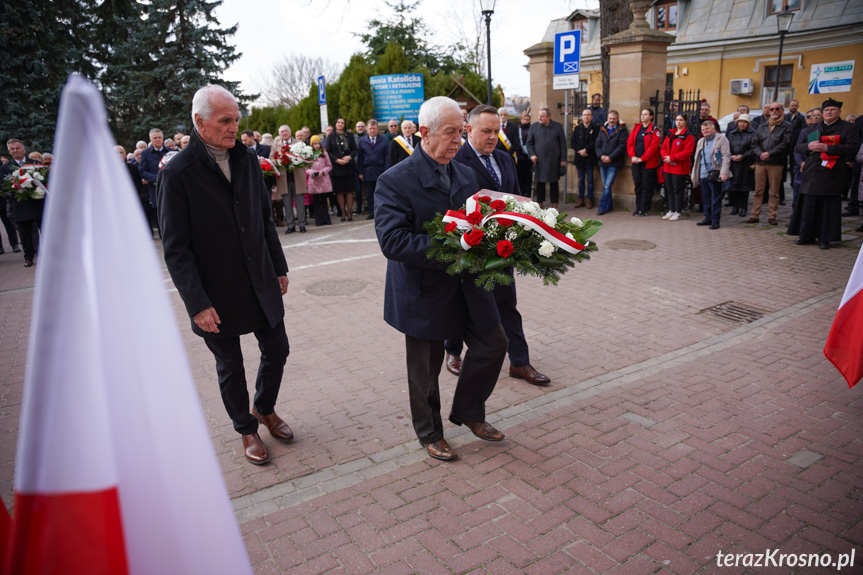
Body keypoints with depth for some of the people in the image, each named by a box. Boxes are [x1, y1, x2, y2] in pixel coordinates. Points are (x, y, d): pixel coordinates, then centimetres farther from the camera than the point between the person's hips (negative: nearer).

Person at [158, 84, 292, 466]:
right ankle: (246, 429, 35)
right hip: (217, 295, -4)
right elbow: (176, 249, -14)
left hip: (261, 284, 5)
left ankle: (265, 409, 41)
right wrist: (198, 304, -18)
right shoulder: (177, 174, -14)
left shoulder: (247, 160, 2)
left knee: (277, 352, 14)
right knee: (230, 368, 12)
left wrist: (279, 268, 11)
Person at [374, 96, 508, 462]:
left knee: (493, 344, 12)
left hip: (468, 284, 6)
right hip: (425, 292, -6)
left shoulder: (466, 176, 7)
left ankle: (467, 411, 36)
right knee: (425, 369, 11)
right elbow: (392, 241, -26)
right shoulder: (395, 181, -16)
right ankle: (429, 433, 36)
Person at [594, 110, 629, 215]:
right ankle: (609, 206, 20)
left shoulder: (622, 130, -1)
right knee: (605, 186, 10)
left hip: (614, 163, -5)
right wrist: (601, 155, -8)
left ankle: (603, 207, -4)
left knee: (607, 186, -10)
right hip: (603, 162, 5)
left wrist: (610, 157, -16)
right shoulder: (602, 130, 14)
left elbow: (622, 146, -9)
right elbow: (598, 144, 10)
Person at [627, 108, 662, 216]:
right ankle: (638, 208, 16)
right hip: (636, 162, 5)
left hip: (648, 162, -5)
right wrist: (633, 156, -8)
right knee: (638, 185, 8)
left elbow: (654, 146, -12)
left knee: (647, 186, -1)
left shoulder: (655, 130, -4)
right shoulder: (636, 128, 12)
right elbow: (629, 143, 6)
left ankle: (644, 209, 4)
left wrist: (642, 158, -16)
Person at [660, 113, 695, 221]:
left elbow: (687, 152, -16)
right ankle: (671, 211, 20)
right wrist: (666, 157, -9)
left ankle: (677, 212, 4)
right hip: (668, 167, 7)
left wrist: (672, 158, -19)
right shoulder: (670, 134, 14)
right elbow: (663, 147, 11)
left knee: (678, 190, -2)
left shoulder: (688, 136, -7)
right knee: (670, 189, 12)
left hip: (680, 168, -7)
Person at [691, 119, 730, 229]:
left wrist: (724, 172, -18)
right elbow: (697, 159, 24)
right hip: (703, 174, 6)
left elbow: (726, 156, -9)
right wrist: (694, 174, 18)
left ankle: (715, 220, -2)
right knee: (705, 198, 10)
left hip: (715, 174, -6)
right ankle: (708, 218, 19)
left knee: (716, 198, -5)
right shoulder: (701, 141, 20)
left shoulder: (721, 139, -1)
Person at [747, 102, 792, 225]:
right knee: (758, 191, 4)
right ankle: (755, 216, 8)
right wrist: (760, 154, -9)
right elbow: (754, 142, 8)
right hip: (760, 163, 3)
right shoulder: (762, 126, 15)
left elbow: (785, 144, -7)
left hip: (776, 164, -3)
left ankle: (772, 216, 7)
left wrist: (769, 153, -15)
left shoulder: (786, 127, 4)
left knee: (774, 192, 1)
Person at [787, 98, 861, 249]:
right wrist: (808, 146, -9)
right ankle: (807, 236, 11)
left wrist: (827, 148, -18)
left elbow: (852, 147, -8)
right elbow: (798, 146, 14)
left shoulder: (849, 128, 5)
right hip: (812, 173, 3)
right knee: (808, 205, 2)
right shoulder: (812, 128, 18)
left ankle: (825, 238, 4)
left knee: (828, 206, -2)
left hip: (832, 173, -3)